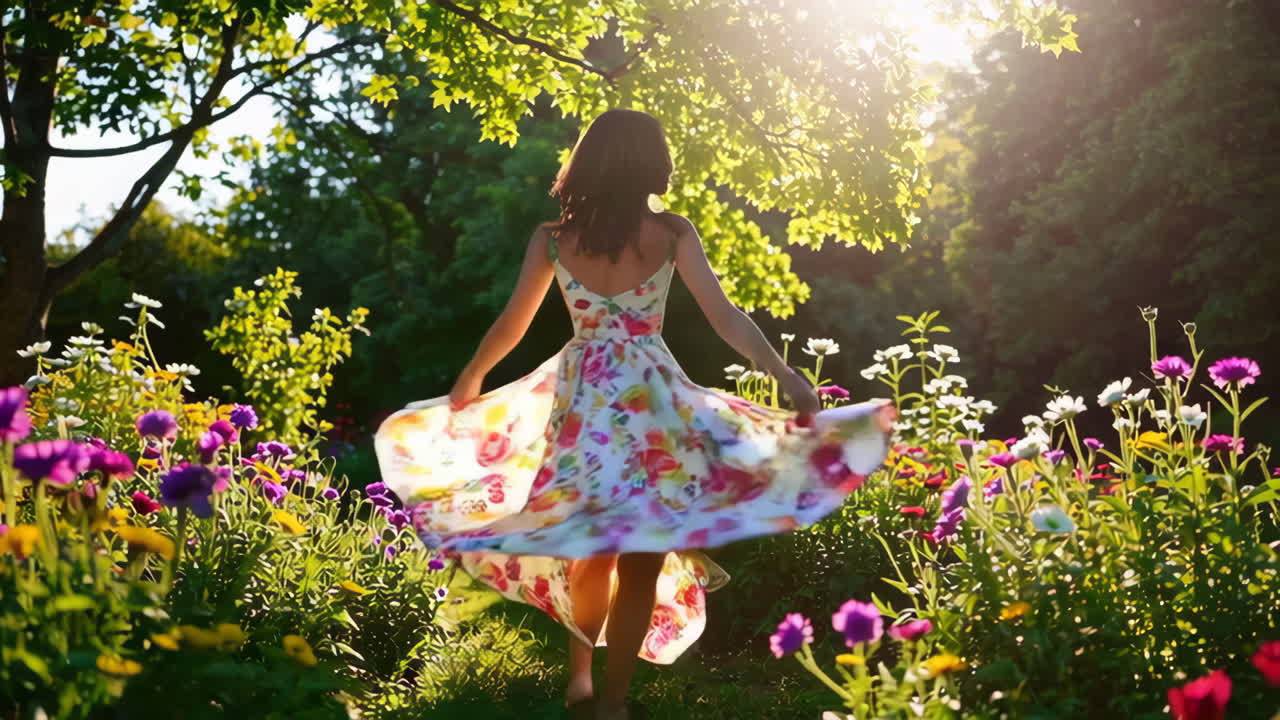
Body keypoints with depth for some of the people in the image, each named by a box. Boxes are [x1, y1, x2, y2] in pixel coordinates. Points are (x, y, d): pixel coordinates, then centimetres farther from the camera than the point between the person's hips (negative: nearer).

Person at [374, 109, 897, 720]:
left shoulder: (552, 237, 0)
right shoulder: (671, 233, -5)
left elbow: (512, 325, 10)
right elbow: (725, 318, -10)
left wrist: (470, 378, 26)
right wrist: (786, 376, -7)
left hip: (580, 399, 3)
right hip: (651, 400, -3)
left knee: (589, 549, 19)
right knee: (641, 560, 5)